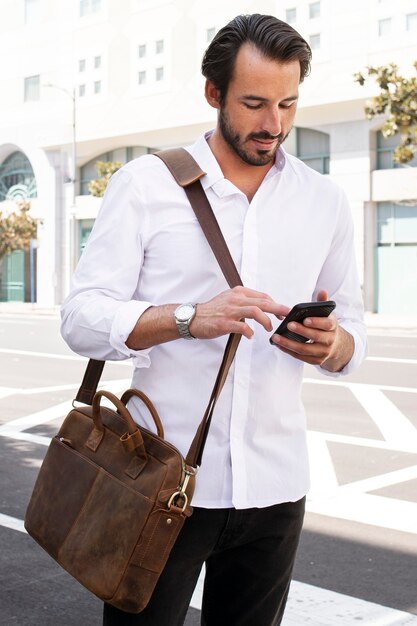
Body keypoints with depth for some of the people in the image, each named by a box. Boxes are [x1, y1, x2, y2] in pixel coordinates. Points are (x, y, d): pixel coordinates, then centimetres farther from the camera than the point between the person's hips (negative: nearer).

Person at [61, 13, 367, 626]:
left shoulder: (326, 200, 7)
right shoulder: (146, 182, -2)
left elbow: (353, 336, 11)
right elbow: (82, 318, -8)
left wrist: (332, 344, -14)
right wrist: (190, 317, -25)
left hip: (275, 483, 3)